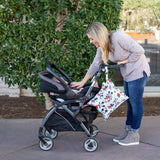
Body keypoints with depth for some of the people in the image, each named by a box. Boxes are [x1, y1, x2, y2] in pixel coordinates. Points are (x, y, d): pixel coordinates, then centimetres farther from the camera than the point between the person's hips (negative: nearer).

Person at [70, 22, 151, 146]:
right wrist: (82, 82, 5)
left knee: (136, 103, -3)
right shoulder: (101, 46, 0)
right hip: (127, 74, 8)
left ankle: (134, 135, 5)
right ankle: (127, 131, 21)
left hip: (138, 71, -8)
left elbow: (139, 51, -22)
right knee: (130, 103, 13)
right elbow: (95, 64, 7)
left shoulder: (118, 38, -26)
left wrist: (125, 61, -15)